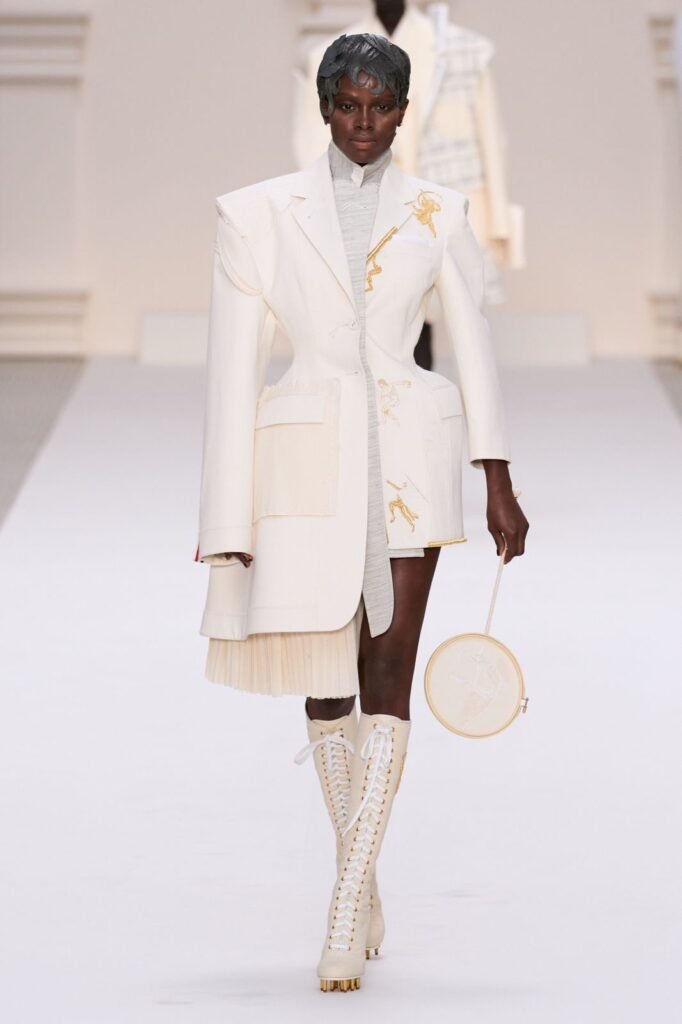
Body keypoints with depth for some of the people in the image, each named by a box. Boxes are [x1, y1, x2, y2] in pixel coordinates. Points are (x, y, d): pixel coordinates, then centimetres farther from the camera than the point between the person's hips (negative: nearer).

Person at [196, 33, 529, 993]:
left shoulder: (437, 215, 6)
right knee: (326, 679, 6)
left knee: (387, 671, -8)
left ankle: (348, 907, -11)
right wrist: (228, 518, -3)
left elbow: (474, 347, 8)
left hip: (409, 456, 0)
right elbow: (234, 368, 0)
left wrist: (499, 487, 4)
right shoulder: (258, 213, 2)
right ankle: (361, 877, 25)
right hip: (308, 461, 0)